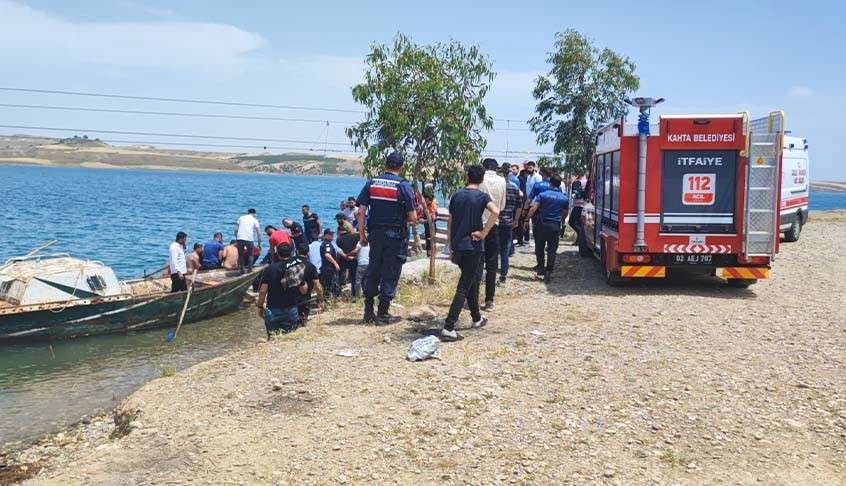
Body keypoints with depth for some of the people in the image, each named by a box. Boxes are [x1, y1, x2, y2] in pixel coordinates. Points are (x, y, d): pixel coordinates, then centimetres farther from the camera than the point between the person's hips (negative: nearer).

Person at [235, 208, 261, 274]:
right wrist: (259, 243, 16)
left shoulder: (241, 218, 18)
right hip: (249, 239, -2)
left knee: (241, 255, 13)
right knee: (250, 254, 16)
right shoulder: (254, 220, 11)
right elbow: (258, 233, 10)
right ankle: (250, 268, 7)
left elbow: (236, 230, 12)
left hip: (240, 238, 2)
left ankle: (242, 269, 7)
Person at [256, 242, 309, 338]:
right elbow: (304, 290, 2)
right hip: (292, 310, 2)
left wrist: (260, 306, 2)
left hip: (273, 310, -2)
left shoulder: (271, 269, -10)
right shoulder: (298, 268, -3)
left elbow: (263, 291, -11)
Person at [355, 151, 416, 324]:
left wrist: (361, 234, 6)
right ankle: (383, 314, 10)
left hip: (375, 234, 4)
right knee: (390, 275, 5)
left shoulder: (371, 183, 2)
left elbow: (361, 211, -1)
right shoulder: (403, 186, -9)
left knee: (373, 272, 14)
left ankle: (368, 311, 20)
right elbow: (412, 217, -10)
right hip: (396, 236, -4)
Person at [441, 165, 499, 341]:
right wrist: (483, 233, -17)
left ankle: (477, 319, 35)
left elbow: (449, 223, 10)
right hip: (473, 246, -5)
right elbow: (495, 212, -26)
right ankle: (448, 327, -10)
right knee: (464, 287, -4)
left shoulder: (456, 196, 7)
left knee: (471, 281, 22)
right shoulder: (482, 196, -7)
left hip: (458, 246, 5)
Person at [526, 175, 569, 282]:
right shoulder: (564, 198, 4)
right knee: (552, 250, 3)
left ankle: (541, 269, 20)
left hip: (542, 225, -1)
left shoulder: (543, 195, -4)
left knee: (539, 248, 15)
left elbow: (533, 209, -11)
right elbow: (564, 213, 14)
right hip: (555, 226, 1)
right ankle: (548, 273, 0)